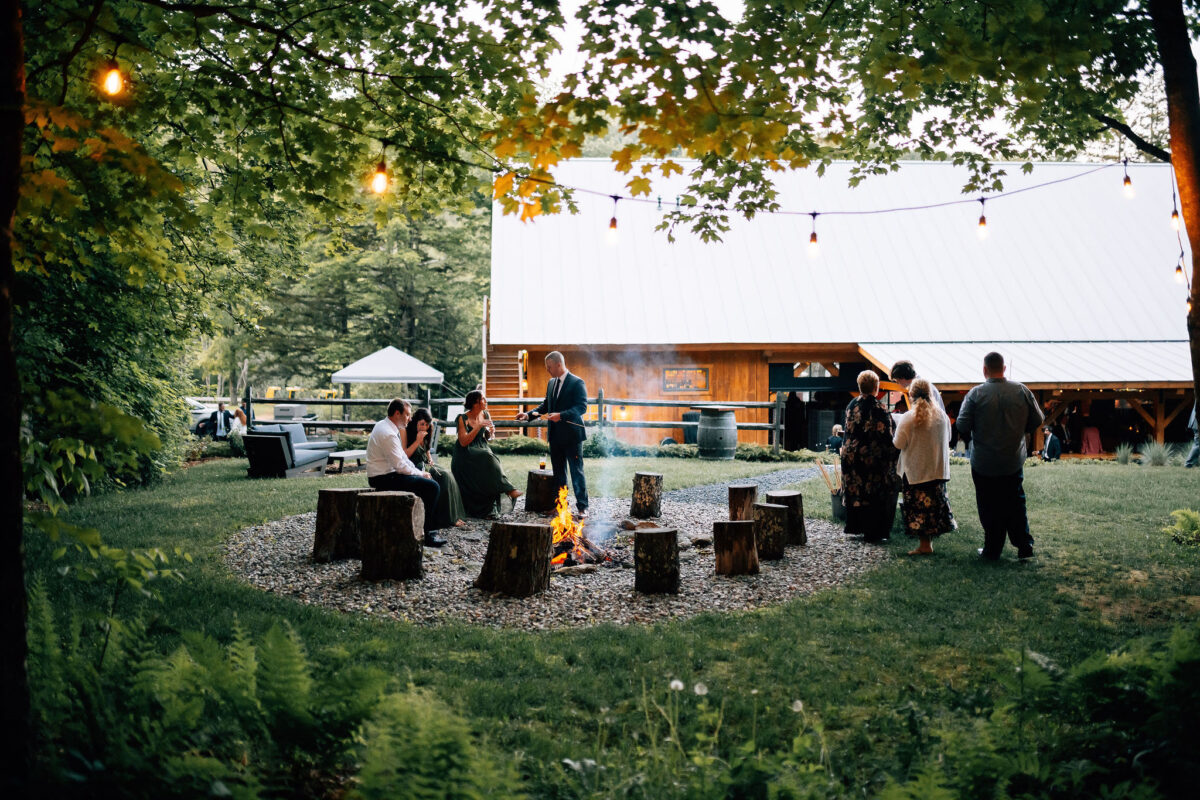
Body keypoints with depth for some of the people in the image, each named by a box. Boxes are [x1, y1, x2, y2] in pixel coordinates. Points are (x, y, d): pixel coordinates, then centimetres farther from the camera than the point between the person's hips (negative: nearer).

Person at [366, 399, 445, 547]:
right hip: (383, 479, -11)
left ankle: (431, 528, 15)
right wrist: (420, 473, -7)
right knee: (432, 486, -16)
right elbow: (399, 465, -21)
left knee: (430, 483, 16)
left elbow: (402, 457, 17)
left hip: (387, 474, 11)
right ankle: (425, 533, -7)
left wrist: (418, 471, 8)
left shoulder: (383, 426, 12)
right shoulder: (388, 434, -21)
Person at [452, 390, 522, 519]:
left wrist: (491, 432, -6)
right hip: (466, 455, -5)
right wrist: (478, 427, -25)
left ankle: (490, 509, -21)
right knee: (488, 459, -33)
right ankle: (508, 489, -31)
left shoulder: (485, 415, 6)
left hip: (482, 449, 5)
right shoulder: (463, 419, -12)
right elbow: (463, 442, -20)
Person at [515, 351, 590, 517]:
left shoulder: (577, 383, -10)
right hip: (555, 435, 8)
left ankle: (582, 507, 1)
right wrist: (529, 415, 8)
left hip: (572, 435, -7)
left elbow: (582, 407, -18)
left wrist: (561, 415, -29)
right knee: (558, 472, 13)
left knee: (577, 471, -4)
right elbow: (546, 405, 22)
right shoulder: (551, 383, 14)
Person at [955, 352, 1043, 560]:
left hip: (983, 462, -3)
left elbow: (962, 426, -15)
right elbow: (1037, 420, 3)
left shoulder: (975, 394, -13)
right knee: (1016, 503, 15)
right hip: (1014, 460, 3)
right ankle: (1025, 546, 15)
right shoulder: (1022, 390, -4)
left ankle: (992, 550, 13)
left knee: (989, 507, 7)